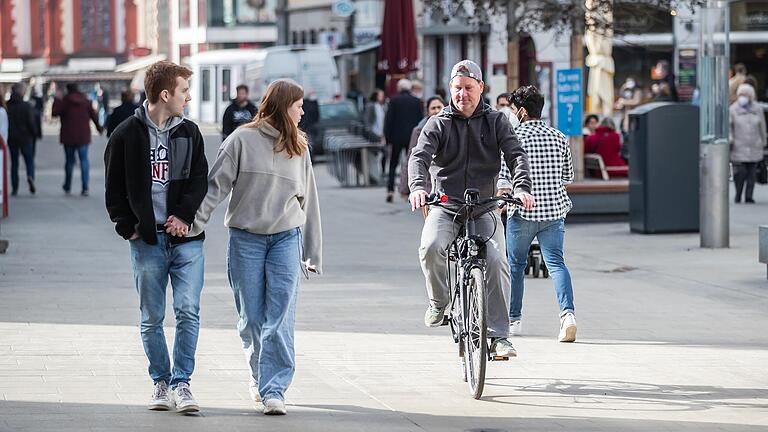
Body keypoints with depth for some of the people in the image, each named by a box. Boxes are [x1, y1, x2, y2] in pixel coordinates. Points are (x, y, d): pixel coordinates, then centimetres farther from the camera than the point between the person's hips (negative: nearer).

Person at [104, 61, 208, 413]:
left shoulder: (189, 133, 8)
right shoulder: (127, 135, 0)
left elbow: (200, 180, 7)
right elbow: (115, 188, 5)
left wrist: (185, 215, -7)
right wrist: (127, 226, -2)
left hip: (185, 237, 2)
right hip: (147, 240, -2)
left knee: (188, 311, -8)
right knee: (152, 319, 5)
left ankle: (181, 382, -3)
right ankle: (161, 382, 16)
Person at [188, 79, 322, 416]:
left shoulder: (298, 148, 12)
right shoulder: (242, 140, -1)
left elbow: (308, 201, 16)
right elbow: (216, 185, -5)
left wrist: (313, 254, 16)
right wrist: (193, 224, -16)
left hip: (287, 238, 2)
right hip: (245, 238, -2)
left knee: (280, 319, -9)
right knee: (251, 318, 4)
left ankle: (274, 389, -11)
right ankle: (259, 374, 27)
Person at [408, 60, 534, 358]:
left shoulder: (495, 121, 8)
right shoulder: (439, 124, 5)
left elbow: (516, 155, -4)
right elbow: (420, 155, -10)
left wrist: (522, 187, -24)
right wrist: (417, 186, -31)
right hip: (445, 204, 0)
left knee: (496, 260, -20)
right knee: (431, 247, -30)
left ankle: (498, 336, -13)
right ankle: (439, 302, -2)